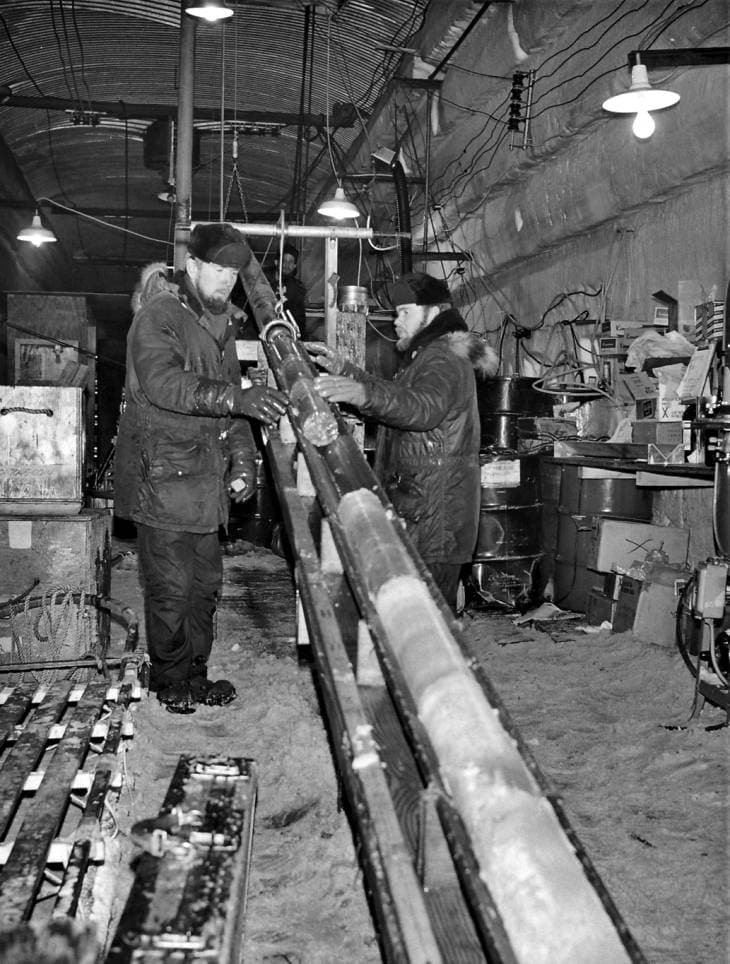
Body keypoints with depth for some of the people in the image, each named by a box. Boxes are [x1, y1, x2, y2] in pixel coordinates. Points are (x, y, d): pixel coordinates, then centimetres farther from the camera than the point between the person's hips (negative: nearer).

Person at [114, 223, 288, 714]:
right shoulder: (158, 315, -11)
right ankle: (170, 681, 18)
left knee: (206, 581, 14)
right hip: (163, 476, -8)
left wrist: (243, 459, 6)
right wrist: (237, 397, -41)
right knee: (171, 587, 0)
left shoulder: (220, 323, 15)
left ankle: (195, 674, 28)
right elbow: (163, 384, -29)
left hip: (206, 479, 8)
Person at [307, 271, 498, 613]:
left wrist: (365, 393, -49)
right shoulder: (428, 355, 23)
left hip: (433, 518, -11)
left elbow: (425, 407, -34)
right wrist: (344, 370, 16)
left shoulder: (444, 359, -13)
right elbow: (393, 398, 28)